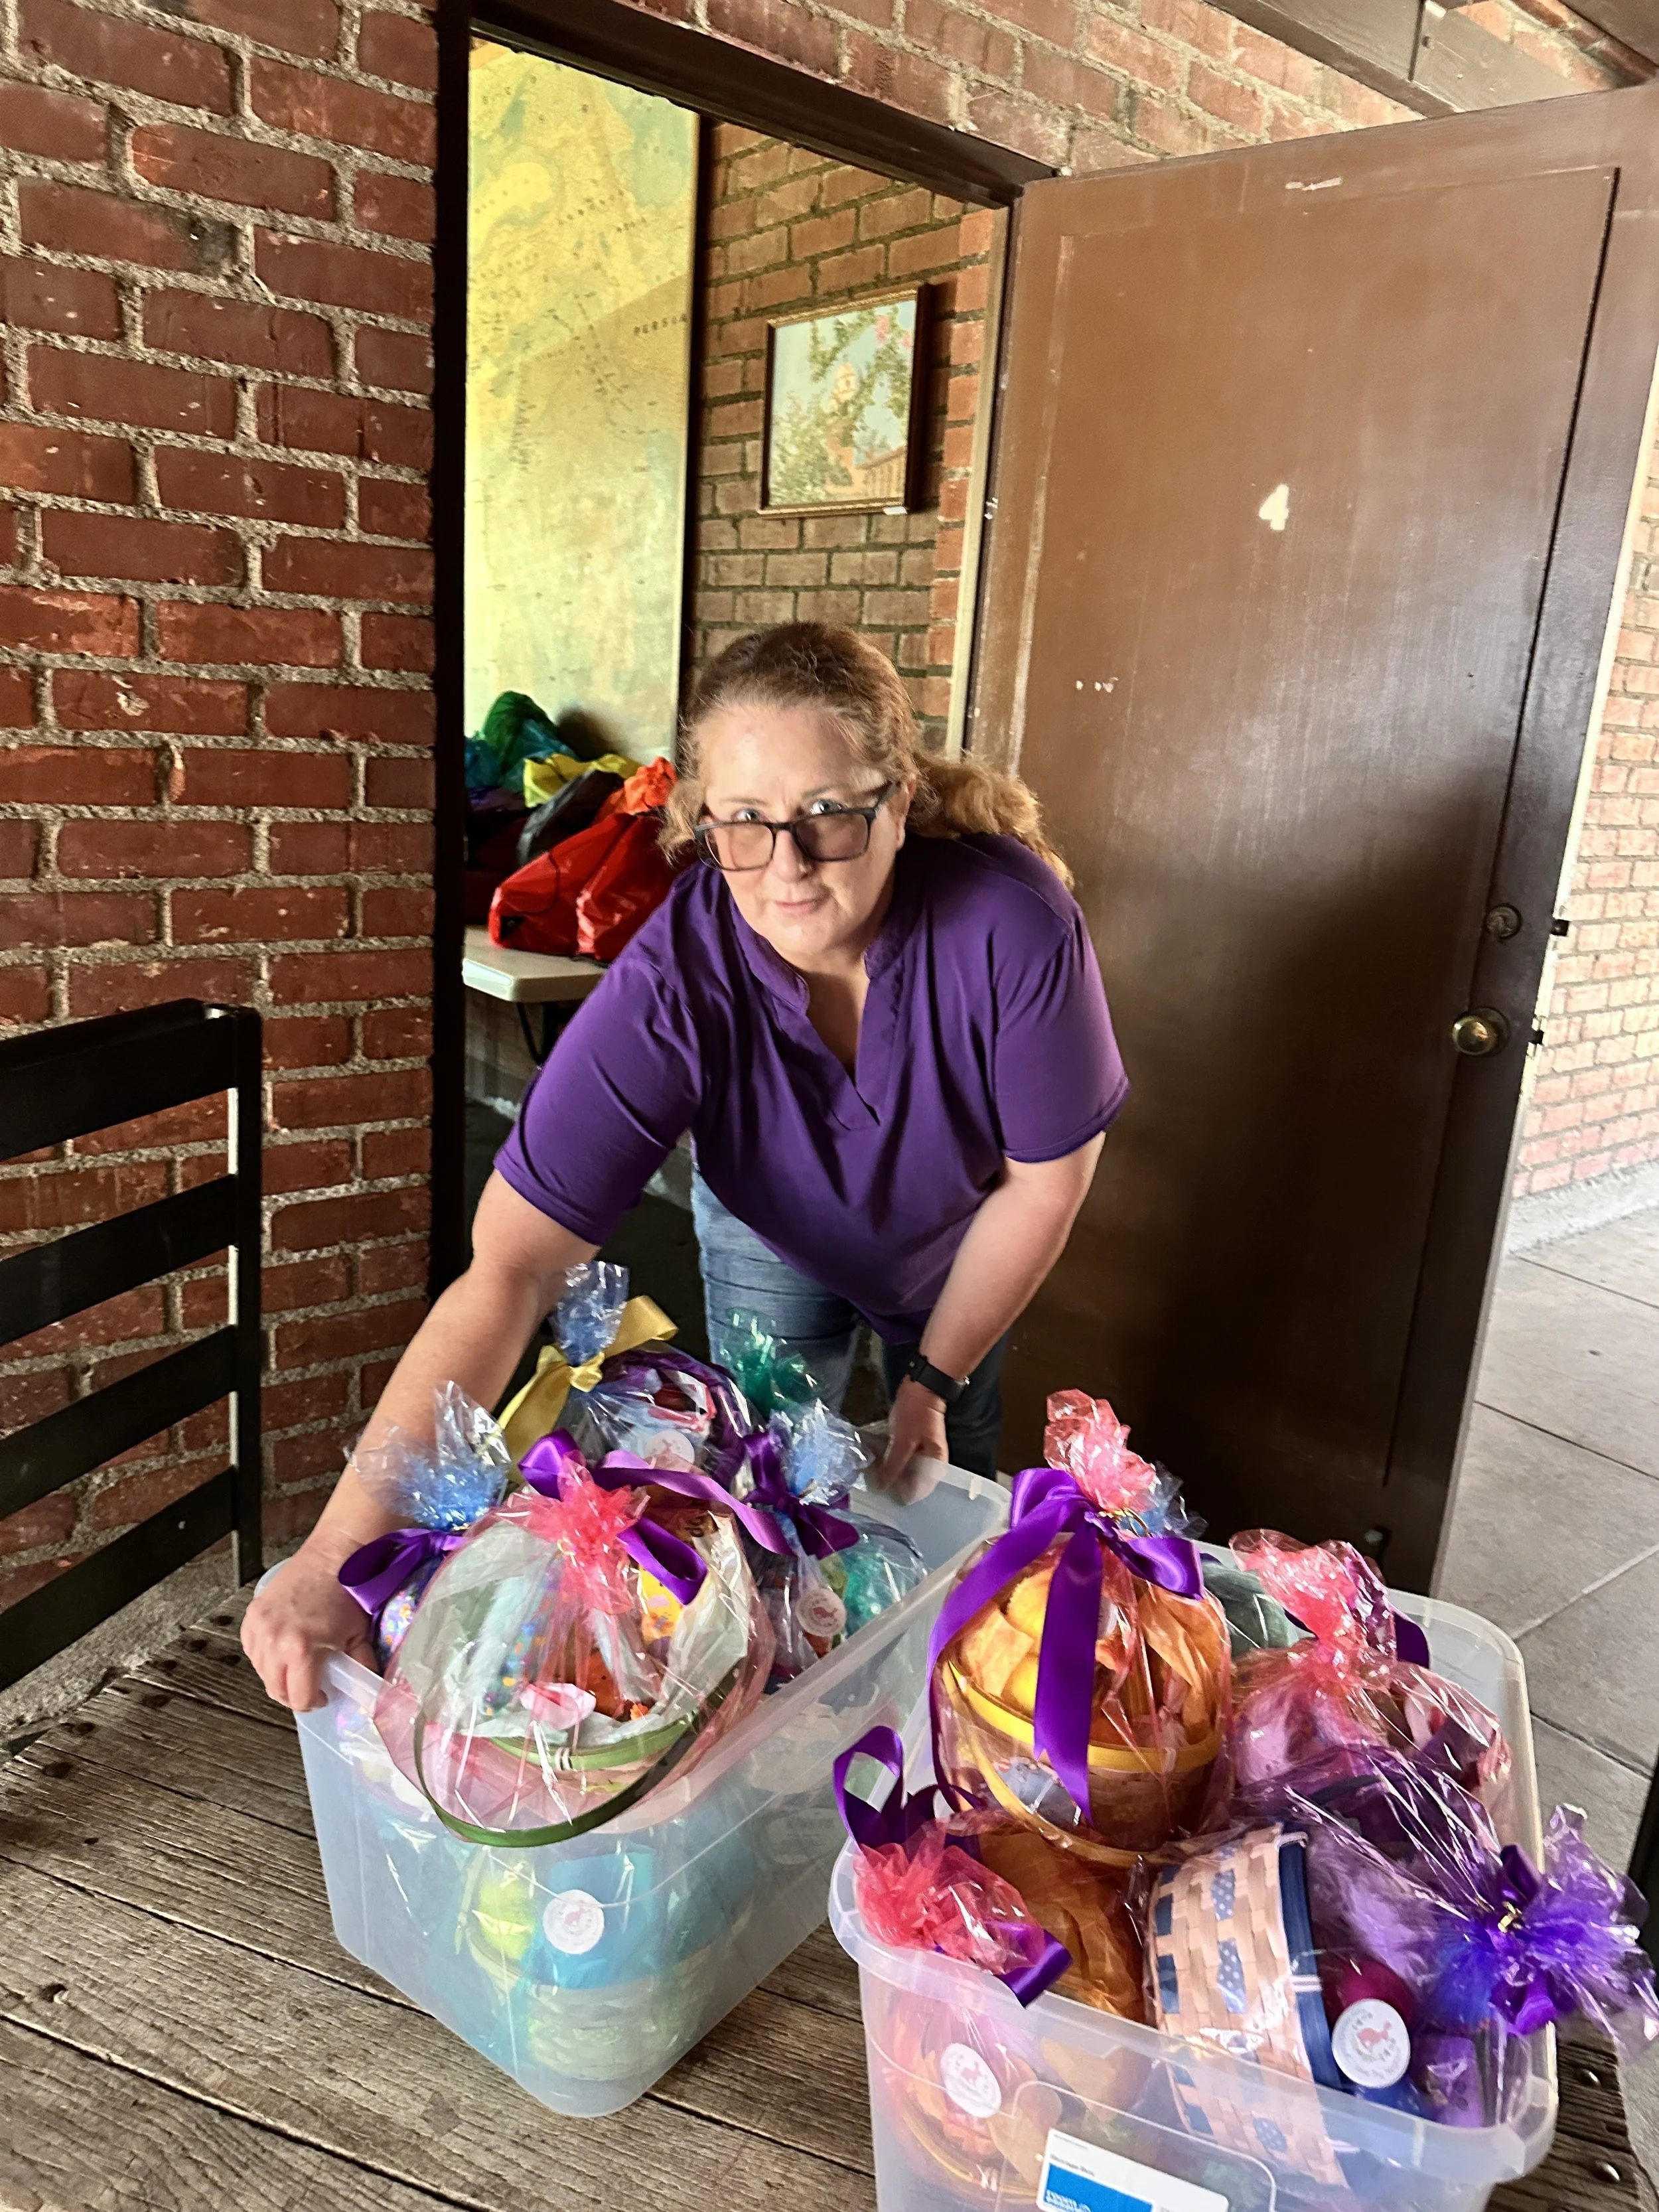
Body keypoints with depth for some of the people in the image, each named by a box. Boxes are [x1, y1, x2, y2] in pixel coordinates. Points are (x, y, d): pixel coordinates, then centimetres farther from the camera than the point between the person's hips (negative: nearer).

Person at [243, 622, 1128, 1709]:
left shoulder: (1015, 927, -39)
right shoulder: (674, 983, -39)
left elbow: (1047, 1179, -22)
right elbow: (508, 1267, -44)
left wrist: (936, 1376, -15)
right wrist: (338, 1552, -51)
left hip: (961, 1239, 1)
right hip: (772, 1232, -1)